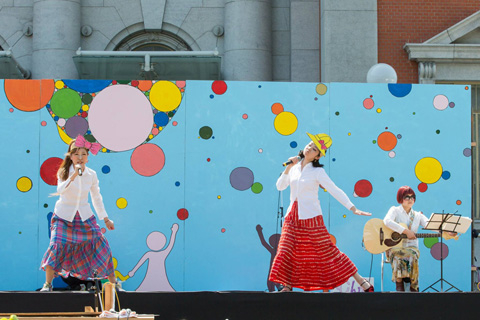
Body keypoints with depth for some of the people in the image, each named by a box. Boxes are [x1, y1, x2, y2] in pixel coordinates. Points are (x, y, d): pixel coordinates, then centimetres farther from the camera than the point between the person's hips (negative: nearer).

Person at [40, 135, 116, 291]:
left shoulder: (91, 174, 0)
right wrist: (75, 175, -37)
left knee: (102, 246, -3)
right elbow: (60, 190, -28)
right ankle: (47, 284, -2)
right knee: (56, 245, -18)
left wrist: (106, 219, 15)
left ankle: (113, 282, 12)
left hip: (85, 217, 3)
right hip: (64, 217, -2)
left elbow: (97, 198, 12)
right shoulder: (64, 172, -8)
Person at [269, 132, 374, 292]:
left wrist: (353, 208, -19)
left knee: (328, 252, -5)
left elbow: (335, 190, -10)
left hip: (311, 217, -5)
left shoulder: (318, 171, -5)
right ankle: (287, 285, 9)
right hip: (293, 216, 5)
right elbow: (280, 186, 7)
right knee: (287, 252, -4)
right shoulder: (294, 168, 9)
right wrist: (288, 168, -6)